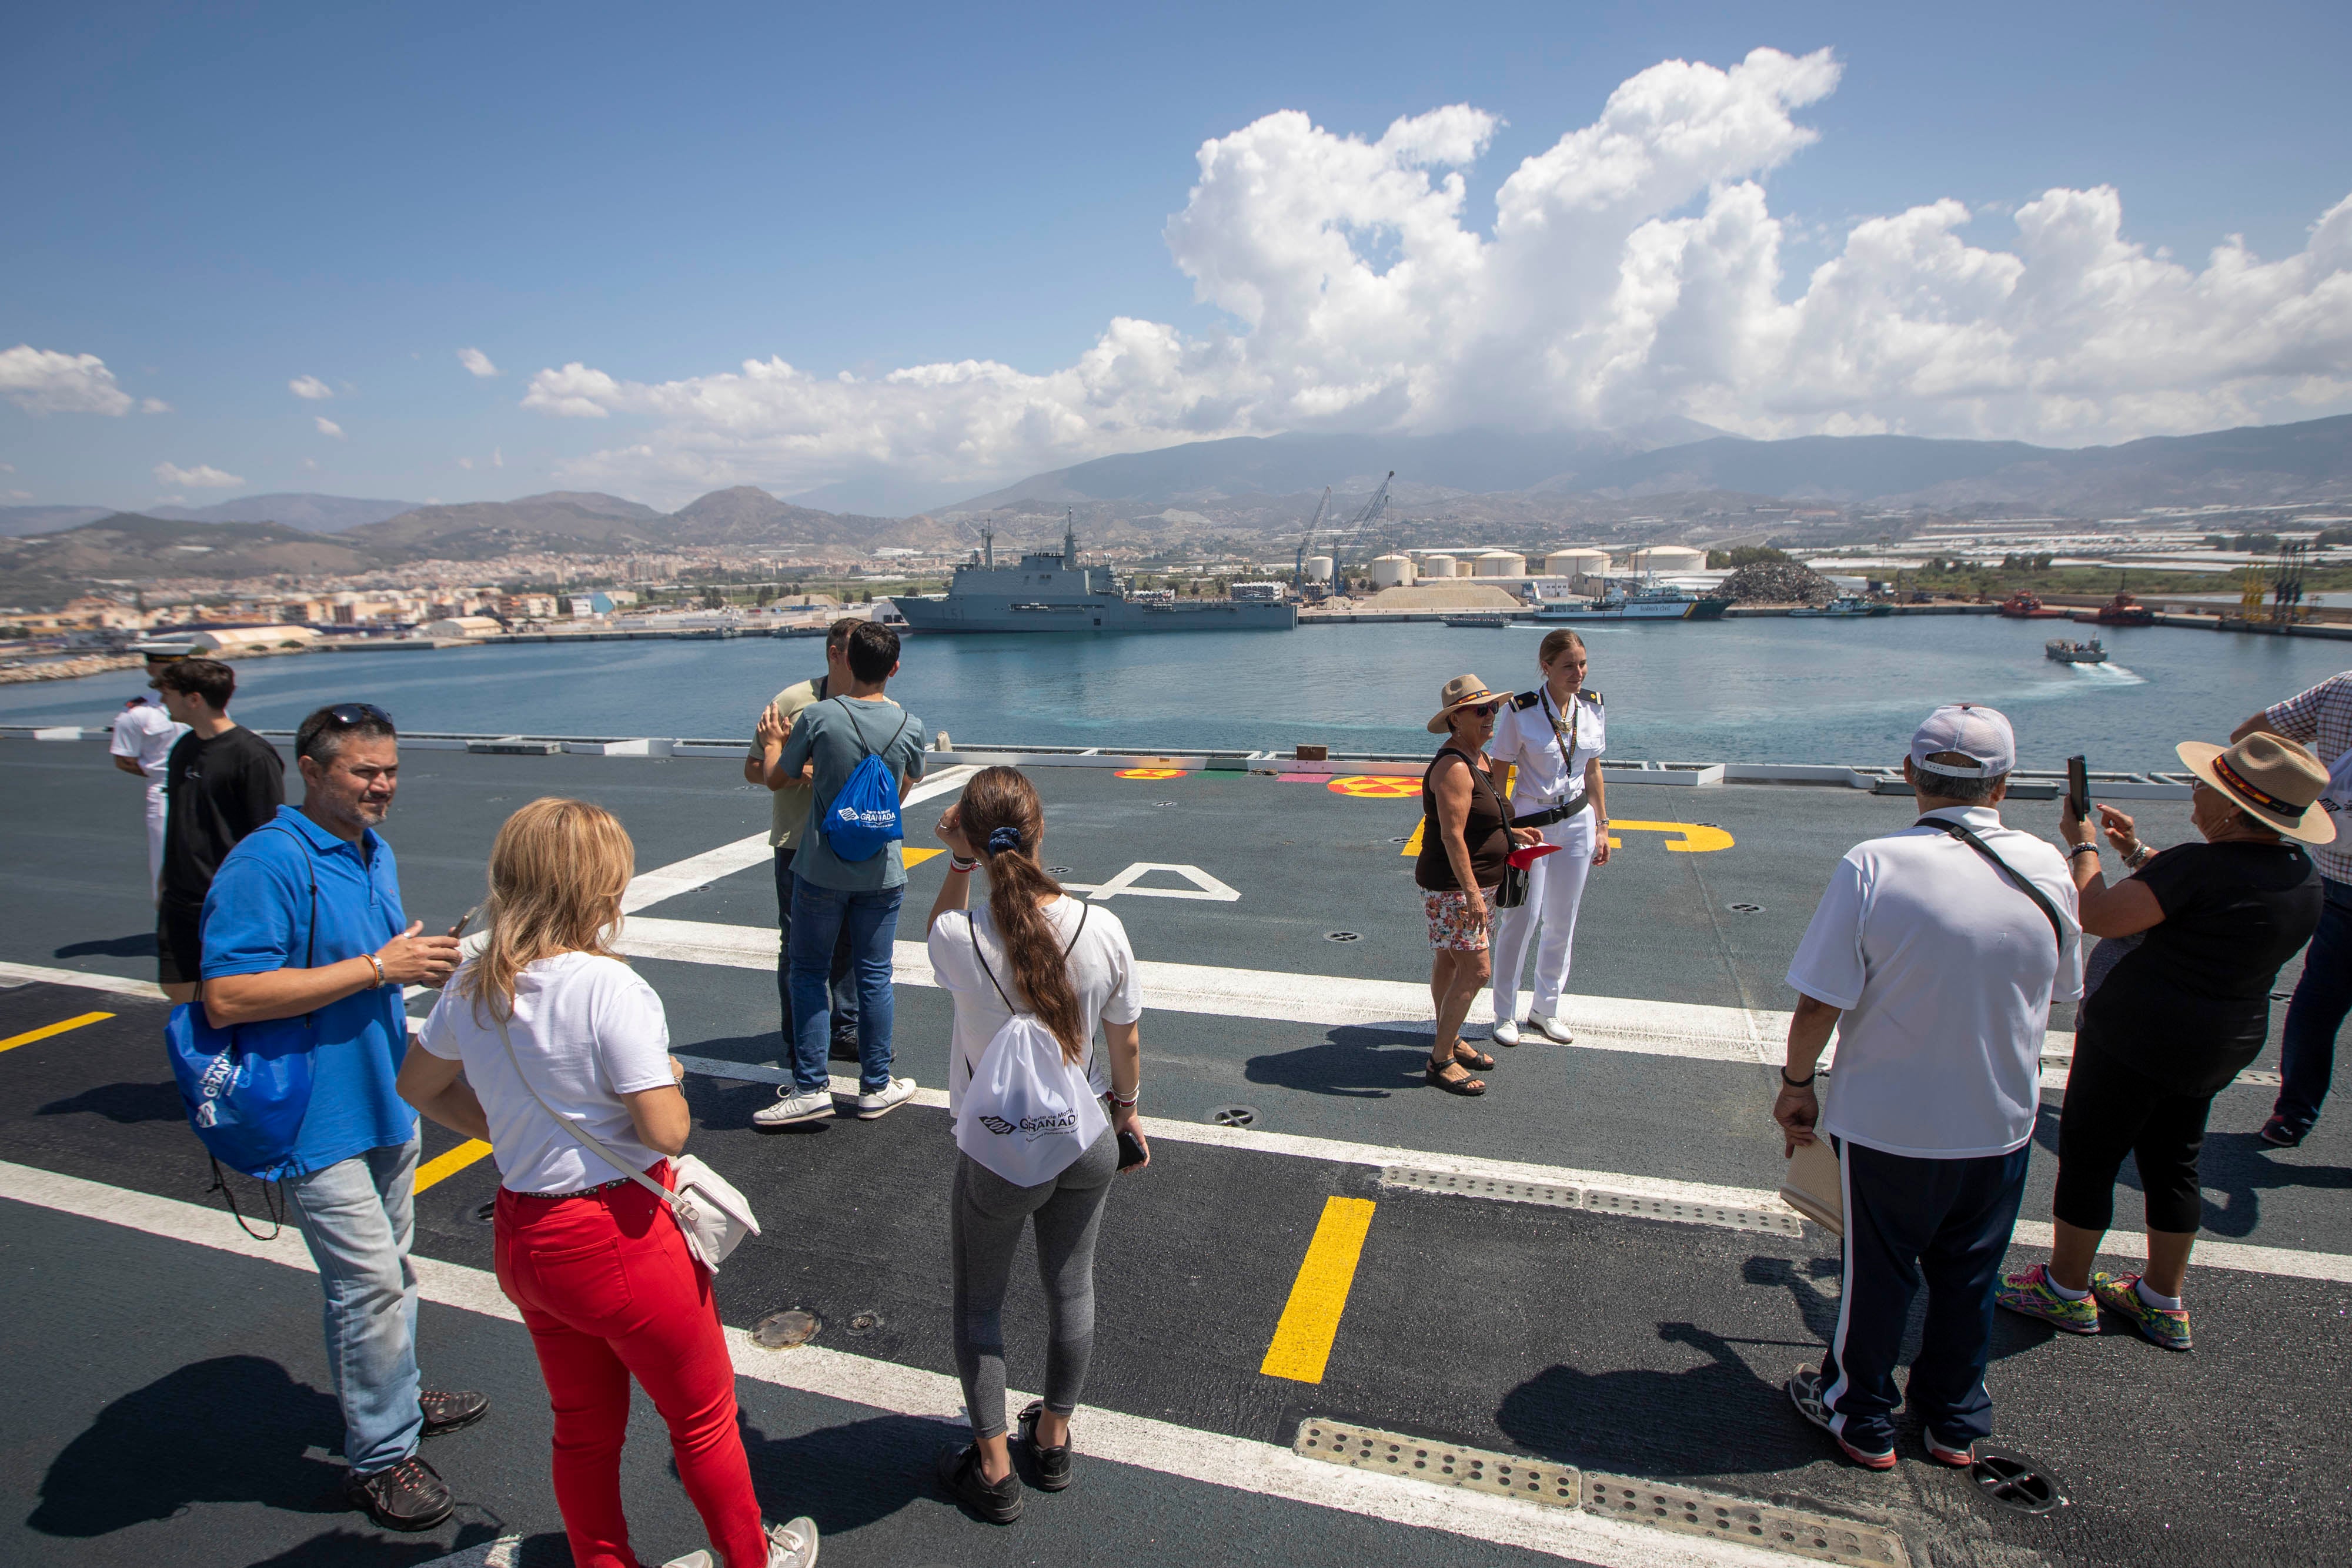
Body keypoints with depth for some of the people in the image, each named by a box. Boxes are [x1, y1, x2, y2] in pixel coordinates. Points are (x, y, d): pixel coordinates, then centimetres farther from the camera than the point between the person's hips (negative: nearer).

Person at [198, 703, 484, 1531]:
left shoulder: (375, 851, 7)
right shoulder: (267, 861, -21)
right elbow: (226, 997, -28)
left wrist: (419, 961, -1)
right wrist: (378, 967, -27)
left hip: (385, 1099, 9)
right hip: (318, 1117, -9)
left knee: (386, 1268, 22)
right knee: (370, 1282, -1)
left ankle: (396, 1400, 41)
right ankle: (379, 1457, 16)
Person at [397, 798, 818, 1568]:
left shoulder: (473, 984, -3)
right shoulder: (610, 987, -26)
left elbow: (418, 1085, 13)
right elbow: (666, 1132, -26)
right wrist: (668, 1077, -6)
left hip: (522, 1236, 7)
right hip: (620, 1239, -7)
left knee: (583, 1427, 26)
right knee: (703, 1418, 18)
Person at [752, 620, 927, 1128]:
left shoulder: (817, 716, -12)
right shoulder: (910, 726, -5)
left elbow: (779, 776, 2)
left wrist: (773, 740, 22)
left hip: (821, 870, -2)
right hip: (881, 872, 2)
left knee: (809, 972, 11)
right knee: (873, 976, 10)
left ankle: (809, 1087, 11)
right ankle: (876, 1088, 19)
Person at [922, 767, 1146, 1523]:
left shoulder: (960, 937, -26)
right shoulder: (1102, 929, -19)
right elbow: (1126, 1042, -4)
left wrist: (957, 864, -9)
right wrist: (1127, 1108, 13)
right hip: (1085, 1140, 3)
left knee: (978, 1303, 21)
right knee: (1071, 1290, 23)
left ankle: (993, 1472, 38)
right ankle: (1052, 1440, 46)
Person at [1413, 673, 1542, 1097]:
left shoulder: (1478, 759, 12)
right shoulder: (1453, 767, -21)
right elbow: (1452, 835, -26)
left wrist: (1512, 833, 14)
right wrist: (1472, 894, -28)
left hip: (1473, 884, 10)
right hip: (1453, 886, -10)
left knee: (1449, 964, 18)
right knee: (1475, 971, -9)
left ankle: (1449, 1041, 30)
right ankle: (1440, 1062, 0)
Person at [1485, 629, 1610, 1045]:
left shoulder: (1592, 705, 0)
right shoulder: (1520, 711, -14)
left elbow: (1593, 769, 10)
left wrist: (1602, 826, 11)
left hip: (1578, 823, 5)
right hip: (1530, 824, -5)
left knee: (1562, 924, 11)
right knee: (1522, 919, -2)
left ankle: (1545, 1010, 27)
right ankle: (1506, 1014, 15)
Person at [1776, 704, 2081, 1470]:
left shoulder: (1873, 865, -23)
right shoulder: (2047, 868, -9)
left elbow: (1819, 1004, -21)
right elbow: (2060, 990, 6)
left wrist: (1795, 1083, -6)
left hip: (1888, 1121, -3)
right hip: (2002, 1121, 4)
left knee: (1877, 1273, 15)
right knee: (1970, 1277, 22)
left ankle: (1860, 1418, 35)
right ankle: (1956, 1422, 41)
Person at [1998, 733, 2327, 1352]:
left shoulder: (2202, 866, -26)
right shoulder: (2306, 879, 2)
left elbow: (2100, 916, -25)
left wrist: (2083, 846, -11)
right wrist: (2139, 853, 15)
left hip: (2138, 1034, -8)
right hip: (2227, 1044, 8)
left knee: (2089, 1154, 7)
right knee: (2172, 1164, 20)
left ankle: (2066, 1289, 21)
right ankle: (2163, 1302, 33)